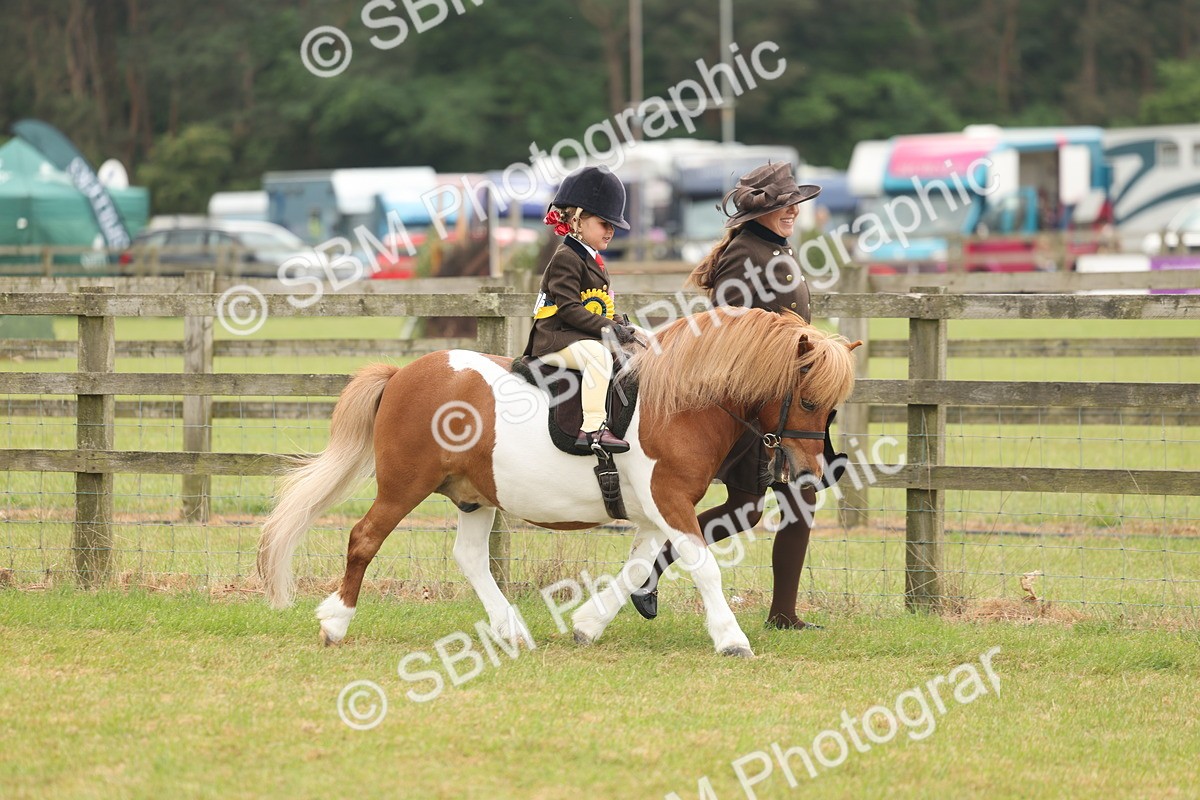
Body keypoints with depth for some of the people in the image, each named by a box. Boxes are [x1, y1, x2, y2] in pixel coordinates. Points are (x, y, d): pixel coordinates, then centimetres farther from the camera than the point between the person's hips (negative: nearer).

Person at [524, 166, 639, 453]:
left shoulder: (594, 261, 22)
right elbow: (568, 309, -20)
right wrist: (609, 329, -23)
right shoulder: (566, 259, -10)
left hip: (588, 339, 10)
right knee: (599, 354, -35)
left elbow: (604, 308, 24)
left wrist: (622, 329, 4)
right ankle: (592, 427, -43)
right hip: (556, 340, -10)